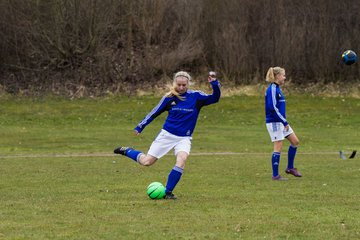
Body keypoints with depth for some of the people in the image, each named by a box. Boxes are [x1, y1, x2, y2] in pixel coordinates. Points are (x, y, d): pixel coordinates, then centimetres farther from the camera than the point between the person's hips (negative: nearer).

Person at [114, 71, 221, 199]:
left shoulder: (196, 97, -5)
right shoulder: (169, 98, -3)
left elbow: (215, 98, -11)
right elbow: (155, 112, 7)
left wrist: (215, 84, -28)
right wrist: (140, 127, 10)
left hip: (184, 138, 0)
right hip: (167, 134, 0)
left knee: (181, 159, -28)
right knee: (147, 162, 0)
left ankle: (168, 192, -17)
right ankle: (127, 151, 31)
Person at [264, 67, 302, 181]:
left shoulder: (277, 89, 14)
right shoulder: (272, 89, -16)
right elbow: (273, 108, -22)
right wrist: (284, 122, -19)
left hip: (281, 122, 10)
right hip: (274, 122, -10)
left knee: (295, 141, 12)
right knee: (278, 147, -7)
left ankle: (290, 168, 21)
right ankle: (275, 175, -2)